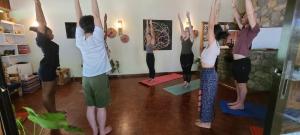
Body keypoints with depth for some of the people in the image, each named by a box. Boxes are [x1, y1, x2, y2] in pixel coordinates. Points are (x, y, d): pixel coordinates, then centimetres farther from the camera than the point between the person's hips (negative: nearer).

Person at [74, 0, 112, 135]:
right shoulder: (97, 38, -13)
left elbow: (79, 18, 5)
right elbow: (96, 14, -9)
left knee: (90, 106, 14)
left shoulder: (80, 40, -3)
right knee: (101, 106, 10)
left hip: (86, 78, 5)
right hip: (100, 77, -4)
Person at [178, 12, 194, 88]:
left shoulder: (191, 38, -6)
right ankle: (185, 82, 25)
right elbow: (181, 27, 6)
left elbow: (190, 28, -14)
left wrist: (188, 18, -20)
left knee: (188, 69, 4)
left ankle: (188, 83, 16)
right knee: (184, 69, 12)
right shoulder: (183, 37, 7)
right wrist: (179, 19, 5)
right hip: (182, 55, 6)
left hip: (189, 55, -6)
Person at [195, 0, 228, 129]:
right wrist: (216, 11, 11)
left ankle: (206, 122, 24)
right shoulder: (213, 44, 4)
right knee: (206, 98, 19)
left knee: (207, 98, 6)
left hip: (208, 74, -9)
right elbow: (213, 25, 7)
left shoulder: (213, 44, -19)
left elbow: (211, 25, -23)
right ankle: (205, 119, 36)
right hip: (208, 73, 9)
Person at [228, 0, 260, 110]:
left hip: (243, 62, -8)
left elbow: (250, 13, -22)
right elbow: (237, 18, 19)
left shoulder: (253, 29, -9)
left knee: (242, 85, 5)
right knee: (237, 83, 18)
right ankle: (238, 101, 33)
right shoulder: (243, 29, 13)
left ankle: (241, 105, 20)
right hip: (236, 61, 9)